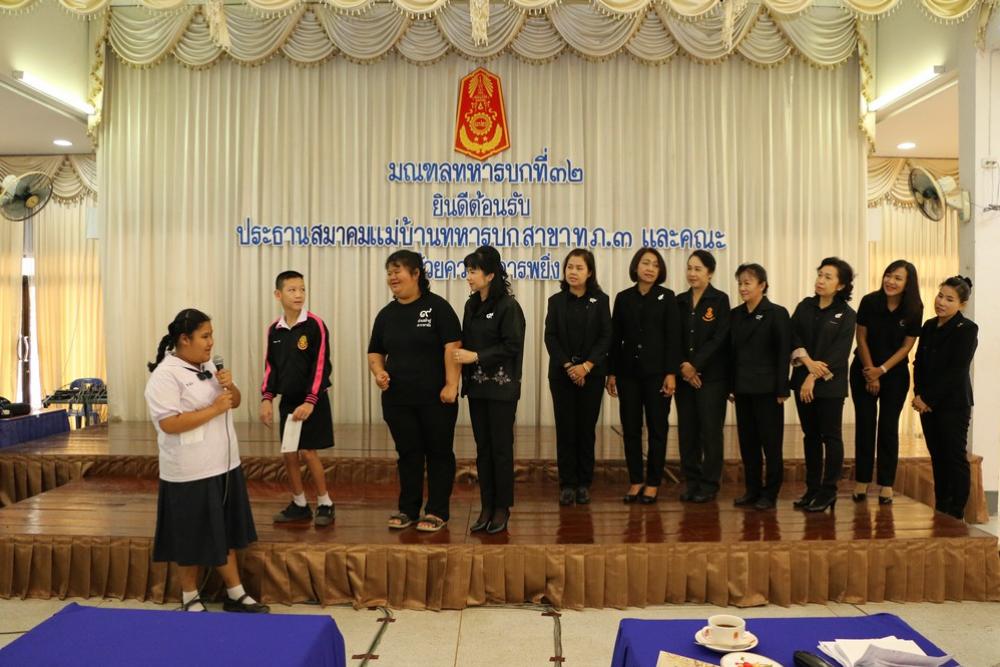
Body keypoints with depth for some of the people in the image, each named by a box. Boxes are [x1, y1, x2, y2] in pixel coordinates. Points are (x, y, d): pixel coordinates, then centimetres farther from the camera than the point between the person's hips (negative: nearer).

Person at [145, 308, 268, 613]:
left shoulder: (208, 366, 9)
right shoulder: (165, 375, -15)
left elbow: (235, 403, 16)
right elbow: (169, 424, -24)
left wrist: (230, 386, -5)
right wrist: (214, 409, -22)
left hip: (224, 465, 8)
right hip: (191, 473, -7)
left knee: (226, 532, 14)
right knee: (193, 539, 8)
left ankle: (235, 594, 25)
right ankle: (190, 598, 27)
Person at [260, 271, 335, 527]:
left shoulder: (315, 325, -12)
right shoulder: (274, 329, 5)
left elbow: (321, 366, -15)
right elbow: (270, 366, 10)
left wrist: (310, 401, -20)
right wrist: (266, 398, 0)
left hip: (312, 401, -5)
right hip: (287, 401, 5)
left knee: (308, 452, -5)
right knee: (289, 454, 9)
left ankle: (325, 504, 10)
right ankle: (299, 504, 23)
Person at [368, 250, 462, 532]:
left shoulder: (437, 307, -7)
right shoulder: (386, 314, 10)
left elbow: (452, 347, -12)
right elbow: (375, 352, 17)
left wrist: (451, 384, -18)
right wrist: (379, 372, -3)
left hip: (436, 398, -5)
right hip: (398, 399, 5)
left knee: (439, 453, 7)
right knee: (408, 454, 14)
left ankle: (437, 511, 18)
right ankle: (408, 508, 26)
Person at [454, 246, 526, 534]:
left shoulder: (508, 306, -11)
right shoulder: (471, 305, 10)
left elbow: (512, 347, -16)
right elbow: (467, 342, 13)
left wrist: (476, 356, -19)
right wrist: (461, 355, -6)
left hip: (501, 388, -6)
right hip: (477, 387, 6)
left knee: (501, 448, 2)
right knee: (483, 448, 10)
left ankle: (502, 509, 14)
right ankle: (487, 507, 19)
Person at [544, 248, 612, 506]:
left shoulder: (600, 300, 2)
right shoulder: (556, 300, 5)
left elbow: (605, 336, -3)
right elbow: (550, 337, -1)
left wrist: (586, 366, -14)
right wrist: (568, 366, -12)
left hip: (591, 374, 0)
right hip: (561, 374, 1)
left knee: (587, 428, 4)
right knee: (565, 428, 2)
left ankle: (584, 483, 14)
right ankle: (567, 484, 9)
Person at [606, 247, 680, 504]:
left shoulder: (667, 297, 1)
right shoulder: (623, 298, 8)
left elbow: (673, 337, -4)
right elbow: (615, 337, 7)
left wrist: (671, 373, -12)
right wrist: (611, 372, 3)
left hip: (657, 372, -2)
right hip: (628, 372, 2)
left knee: (657, 428, 4)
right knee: (630, 429, 6)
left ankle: (653, 483, 14)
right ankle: (635, 481, 17)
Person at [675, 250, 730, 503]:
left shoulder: (720, 300, -2)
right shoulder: (679, 301, 10)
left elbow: (719, 338, -9)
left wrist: (695, 365, -14)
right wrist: (682, 365, -8)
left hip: (711, 375, -4)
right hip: (684, 375, 4)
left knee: (710, 430, 1)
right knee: (687, 430, 6)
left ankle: (709, 485, 10)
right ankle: (691, 482, 16)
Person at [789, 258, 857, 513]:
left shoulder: (846, 315, -4)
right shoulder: (804, 306, 8)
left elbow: (839, 353, -11)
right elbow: (792, 336, 0)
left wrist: (815, 377, -16)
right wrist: (808, 362, -15)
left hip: (830, 384, -4)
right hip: (803, 380, 4)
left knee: (830, 436, 2)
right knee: (810, 436, 10)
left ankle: (828, 492, 10)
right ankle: (812, 489, 18)